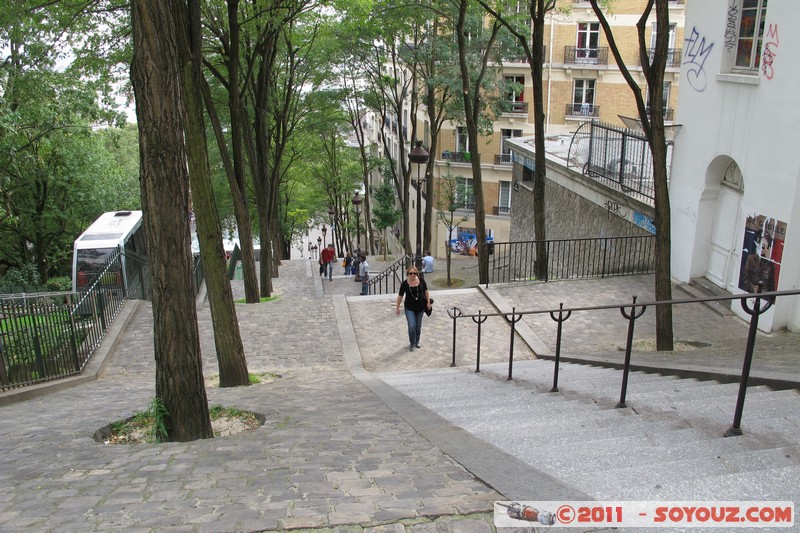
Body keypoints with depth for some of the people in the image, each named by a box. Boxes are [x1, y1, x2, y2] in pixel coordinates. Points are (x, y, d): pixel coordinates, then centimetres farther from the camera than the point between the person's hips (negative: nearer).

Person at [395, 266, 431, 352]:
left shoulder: (421, 281, -10)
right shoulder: (404, 283, -13)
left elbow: (426, 291, 5)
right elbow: (400, 296, -4)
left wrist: (428, 302, 2)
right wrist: (397, 307, 0)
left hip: (420, 307, 2)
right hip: (409, 308, -2)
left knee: (418, 326, 14)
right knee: (411, 326, -9)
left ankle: (417, 342, 34)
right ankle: (412, 343, 11)